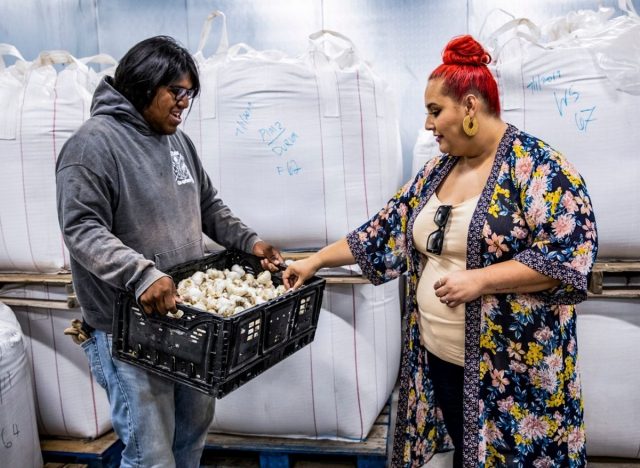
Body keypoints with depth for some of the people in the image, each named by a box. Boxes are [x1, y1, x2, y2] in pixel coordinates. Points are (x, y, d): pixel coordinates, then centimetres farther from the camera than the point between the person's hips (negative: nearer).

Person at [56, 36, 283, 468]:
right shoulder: (94, 143, -13)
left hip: (188, 312, 8)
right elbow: (82, 229, -20)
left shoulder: (178, 140, 11)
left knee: (196, 423, 20)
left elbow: (208, 206, 18)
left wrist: (249, 241, 4)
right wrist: (142, 273, -33)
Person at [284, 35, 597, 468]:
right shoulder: (437, 171, 9)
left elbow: (570, 252, -19)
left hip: (512, 369, -6)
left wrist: (479, 279, -24)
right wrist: (317, 260, 11)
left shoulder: (536, 167, -13)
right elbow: (387, 230, 13)